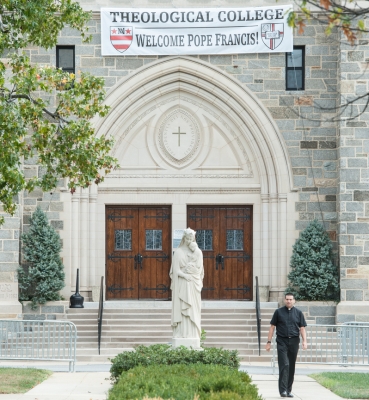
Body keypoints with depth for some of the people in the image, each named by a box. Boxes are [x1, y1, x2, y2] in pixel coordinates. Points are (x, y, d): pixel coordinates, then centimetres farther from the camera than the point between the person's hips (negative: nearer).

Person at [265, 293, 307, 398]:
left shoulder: (298, 313, 10)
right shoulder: (278, 312, 6)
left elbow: (302, 328, 8)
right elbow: (272, 327, 7)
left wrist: (304, 341, -7)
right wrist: (269, 342, 2)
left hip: (294, 342, 2)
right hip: (282, 342, -2)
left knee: (291, 367, 6)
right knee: (284, 365, -12)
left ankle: (289, 390, 15)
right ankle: (283, 390, -15)